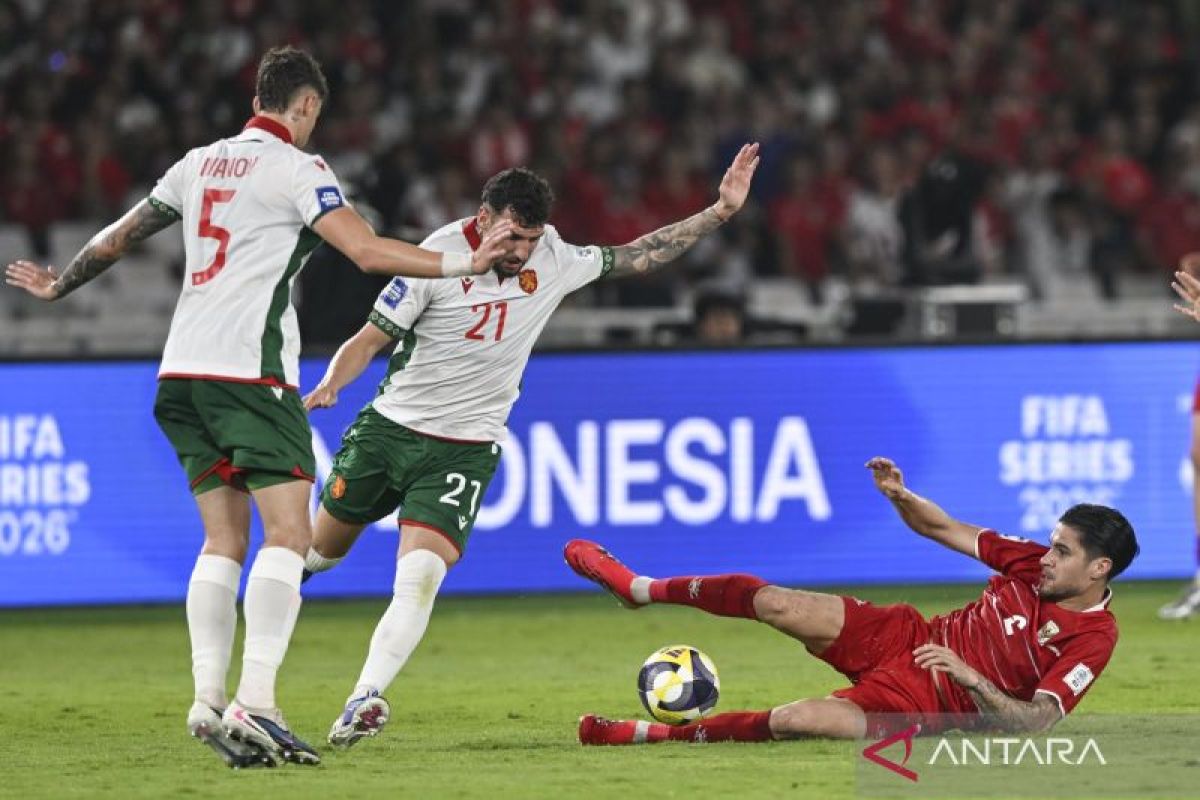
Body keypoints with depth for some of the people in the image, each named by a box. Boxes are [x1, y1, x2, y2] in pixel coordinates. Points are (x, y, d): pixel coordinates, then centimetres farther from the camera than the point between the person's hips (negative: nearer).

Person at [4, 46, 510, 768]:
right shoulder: (295, 169, -3)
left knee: (224, 540, 10)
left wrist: (59, 285, 42)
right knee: (289, 532, -10)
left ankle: (208, 698, -1)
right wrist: (462, 265, -10)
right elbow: (369, 251, -14)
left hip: (183, 373, 7)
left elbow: (122, 235, 27)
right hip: (250, 369, -7)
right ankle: (255, 703, -23)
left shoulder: (200, 163, 17)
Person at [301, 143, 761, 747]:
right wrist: (328, 386, -30)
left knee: (419, 577, -21)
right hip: (389, 426, 0)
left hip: (465, 448, 1)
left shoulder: (554, 262, -5)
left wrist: (720, 212, -1)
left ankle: (362, 703, -30)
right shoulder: (439, 257, -16)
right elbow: (370, 339, -12)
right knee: (323, 549, 17)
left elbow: (636, 257, 6)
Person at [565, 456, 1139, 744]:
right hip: (905, 639, 5)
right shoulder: (1036, 563, -2)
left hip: (922, 704, -5)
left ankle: (659, 735, -12)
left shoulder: (1093, 639, -18)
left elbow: (1037, 722, -25)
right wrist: (900, 496, -13)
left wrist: (971, 677, -35)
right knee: (776, 604, -9)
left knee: (794, 721, -27)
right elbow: (941, 529, 7)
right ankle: (640, 588, 11)